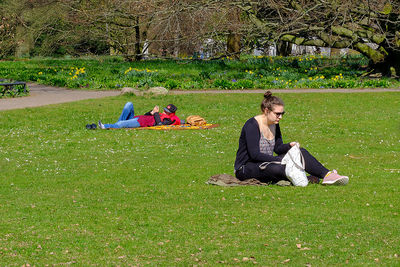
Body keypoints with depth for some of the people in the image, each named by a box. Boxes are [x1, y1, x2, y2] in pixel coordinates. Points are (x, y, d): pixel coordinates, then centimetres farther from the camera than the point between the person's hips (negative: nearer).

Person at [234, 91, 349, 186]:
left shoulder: (274, 124, 7)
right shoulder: (252, 125, -19)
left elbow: (278, 148, 12)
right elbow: (254, 154, -25)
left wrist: (290, 146, -10)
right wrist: (278, 160, -28)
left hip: (266, 163, 8)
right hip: (246, 168, -8)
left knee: (301, 152, -9)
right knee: (277, 168, -40)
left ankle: (326, 175, -21)